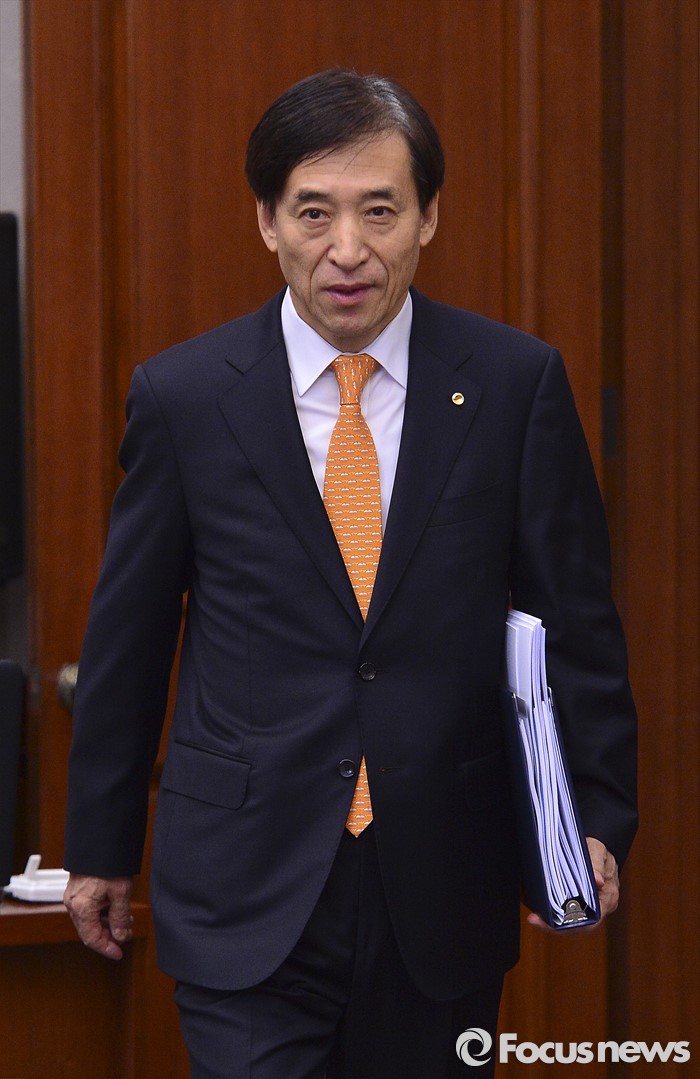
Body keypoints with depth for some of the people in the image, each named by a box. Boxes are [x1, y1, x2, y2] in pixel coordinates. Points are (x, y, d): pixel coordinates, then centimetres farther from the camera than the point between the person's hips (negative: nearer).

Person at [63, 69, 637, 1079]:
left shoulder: (516, 383, -1)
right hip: (249, 888, -1)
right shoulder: (183, 397, -1)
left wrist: (596, 819, -6)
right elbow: (126, 636, 7)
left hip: (444, 891, 1)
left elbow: (575, 619, 3)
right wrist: (100, 847, 12)